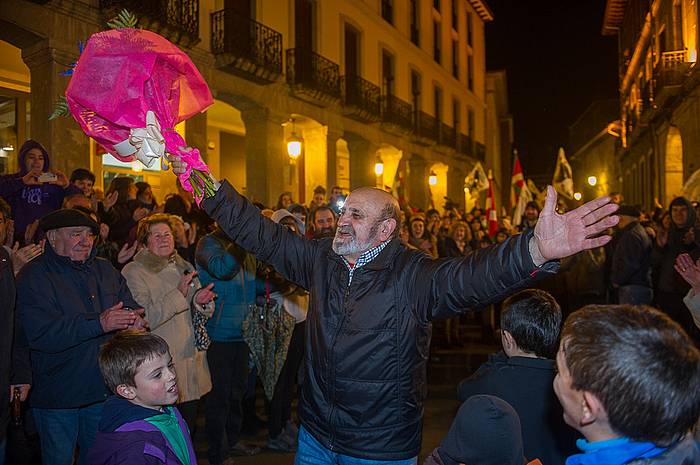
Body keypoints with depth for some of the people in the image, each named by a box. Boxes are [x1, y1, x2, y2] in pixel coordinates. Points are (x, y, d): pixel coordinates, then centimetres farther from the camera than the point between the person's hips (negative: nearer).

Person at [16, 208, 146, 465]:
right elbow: (41, 335, -24)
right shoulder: (33, 277, -12)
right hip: (56, 395, -5)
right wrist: (99, 323, -31)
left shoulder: (105, 269, 8)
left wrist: (134, 318, -19)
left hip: (103, 388, 5)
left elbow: (130, 306, 7)